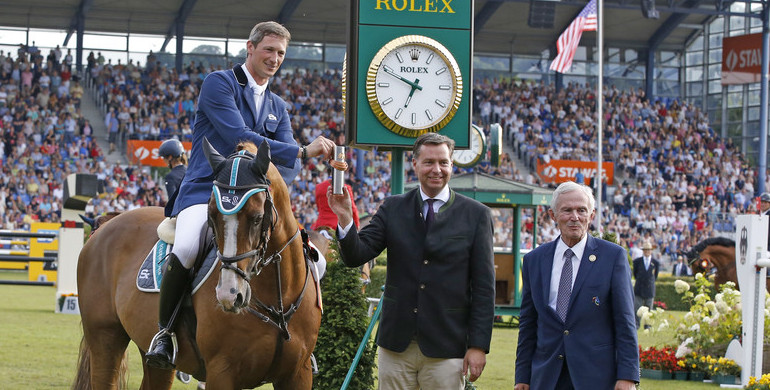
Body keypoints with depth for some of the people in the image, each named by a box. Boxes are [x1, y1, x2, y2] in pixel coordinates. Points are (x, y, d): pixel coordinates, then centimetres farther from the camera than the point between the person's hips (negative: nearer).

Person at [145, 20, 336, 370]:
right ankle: (164, 329, -15)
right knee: (186, 249, -37)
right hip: (205, 193, -6)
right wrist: (302, 151, -22)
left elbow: (288, 164, 10)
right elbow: (239, 137, -17)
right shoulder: (220, 83, -3)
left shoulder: (278, 108, 19)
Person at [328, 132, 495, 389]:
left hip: (445, 348, -2)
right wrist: (345, 218, -19)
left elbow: (484, 286, -1)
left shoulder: (476, 215, 1)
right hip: (397, 344, 2)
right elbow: (355, 256, 0)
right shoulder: (393, 209, 8)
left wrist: (478, 345, -6)